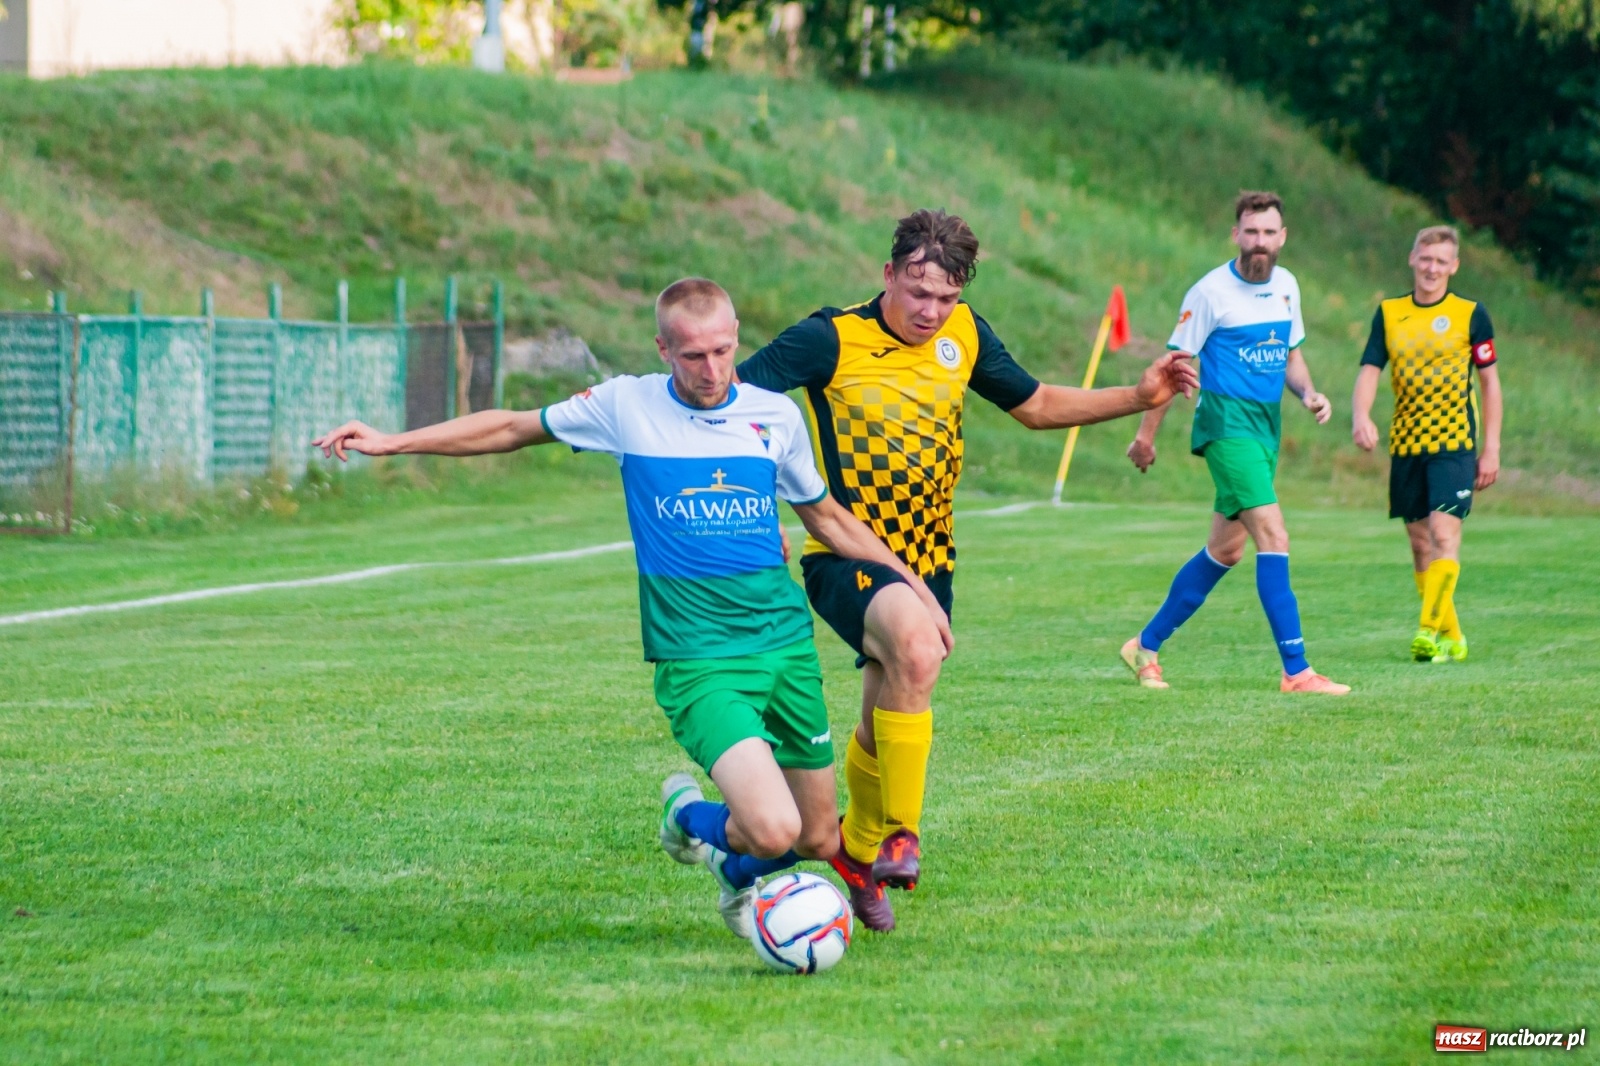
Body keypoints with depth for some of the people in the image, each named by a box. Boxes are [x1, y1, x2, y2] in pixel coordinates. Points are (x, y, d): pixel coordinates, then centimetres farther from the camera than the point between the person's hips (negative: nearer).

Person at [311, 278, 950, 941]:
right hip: (696, 658, -4)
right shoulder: (627, 407, -1)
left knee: (819, 842, 6)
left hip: (787, 643, 4)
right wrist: (392, 442, 11)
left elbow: (826, 518, 21)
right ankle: (691, 817, 14)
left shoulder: (776, 415, 6)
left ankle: (738, 874, 41)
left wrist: (913, 583, 20)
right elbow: (514, 428, 12)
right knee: (772, 829, -22)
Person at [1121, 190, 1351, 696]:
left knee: (1226, 549, 13)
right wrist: (1145, 434, -3)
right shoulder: (1211, 292, -11)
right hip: (1227, 420, -8)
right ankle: (1296, 671, -18)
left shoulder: (1286, 285, 9)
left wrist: (1309, 393, 0)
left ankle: (1145, 646, 27)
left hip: (1267, 424, 8)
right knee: (1273, 537, -17)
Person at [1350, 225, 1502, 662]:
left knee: (1444, 533, -17)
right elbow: (1369, 371, 2)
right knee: (1420, 543, 6)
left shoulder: (1471, 314, 0)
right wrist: (1360, 416, -19)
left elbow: (1490, 382, 4)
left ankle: (1430, 631, -22)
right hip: (1405, 445, 4)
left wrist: (1491, 449, 0)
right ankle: (1452, 638, 16)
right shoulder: (1389, 314, 7)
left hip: (1454, 444, -4)